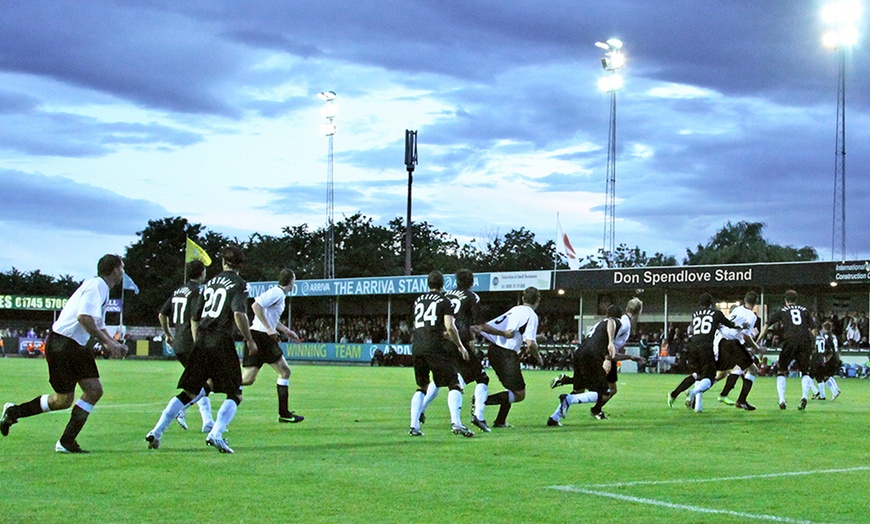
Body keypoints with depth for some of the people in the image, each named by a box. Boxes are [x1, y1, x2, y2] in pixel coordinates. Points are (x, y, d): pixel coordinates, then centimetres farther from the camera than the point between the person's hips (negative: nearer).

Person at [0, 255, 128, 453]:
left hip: (76, 347, 10)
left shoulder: (102, 289, 17)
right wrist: (106, 341, -22)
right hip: (61, 345, -10)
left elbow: (99, 326, 27)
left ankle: (67, 442, 2)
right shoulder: (95, 286, -14)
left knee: (94, 390, -2)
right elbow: (84, 317, -28)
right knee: (64, 400, -4)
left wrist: (115, 344, 14)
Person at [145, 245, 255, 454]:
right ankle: (216, 434, -15)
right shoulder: (238, 284, 0)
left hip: (201, 342, 6)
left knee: (188, 393, 11)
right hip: (222, 342, -6)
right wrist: (249, 340, -11)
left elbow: (195, 317, 19)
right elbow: (239, 313, -18)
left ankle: (156, 432, 3)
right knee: (235, 395, 3)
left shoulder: (210, 282, 18)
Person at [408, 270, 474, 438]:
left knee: (421, 387, 18)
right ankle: (455, 422, -20)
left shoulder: (418, 301, 19)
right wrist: (460, 346, 3)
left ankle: (414, 426, 9)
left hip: (417, 347, 6)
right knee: (454, 385, -3)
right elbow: (449, 327, -8)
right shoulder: (444, 301, 2)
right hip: (435, 347, -5)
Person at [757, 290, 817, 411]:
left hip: (790, 341, -2)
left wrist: (757, 342, 11)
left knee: (781, 371, 10)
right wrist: (812, 344, 22)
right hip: (805, 341, 2)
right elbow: (813, 328, 14)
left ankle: (782, 400, -4)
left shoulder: (781, 311, 17)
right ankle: (804, 396, -8)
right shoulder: (805, 310, 22)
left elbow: (767, 325, 8)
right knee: (805, 372, 15)